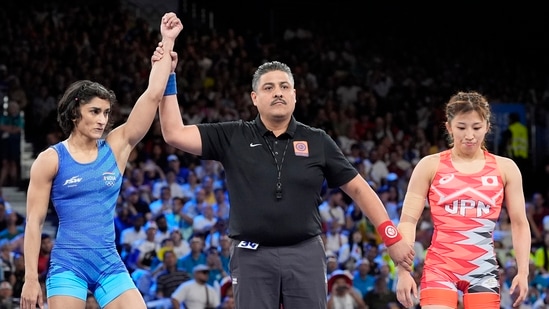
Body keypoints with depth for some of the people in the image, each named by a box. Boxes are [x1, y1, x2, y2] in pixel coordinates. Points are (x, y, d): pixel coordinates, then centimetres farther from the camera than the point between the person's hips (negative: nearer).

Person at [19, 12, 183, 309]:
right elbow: (34, 222, -2)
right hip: (67, 265, -4)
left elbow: (153, 95, 3)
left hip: (110, 264, 4)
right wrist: (31, 279, -8)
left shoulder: (116, 147, 7)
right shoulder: (50, 160, -2)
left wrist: (167, 42, 0)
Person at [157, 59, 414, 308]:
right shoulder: (232, 137, 5)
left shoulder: (318, 142, 7)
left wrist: (392, 238, 5)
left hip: (305, 254, 1)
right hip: (252, 256, 0)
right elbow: (174, 134, -2)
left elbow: (358, 188, 11)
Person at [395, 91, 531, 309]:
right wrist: (403, 270, -9)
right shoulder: (430, 166, 3)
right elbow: (408, 220, 1)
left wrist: (523, 272, 1)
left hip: (483, 269, 2)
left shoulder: (505, 168, 8)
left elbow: (519, 223, 10)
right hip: (440, 266, -2)